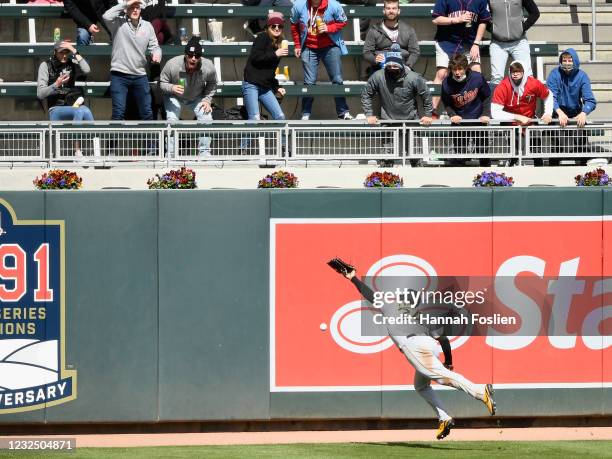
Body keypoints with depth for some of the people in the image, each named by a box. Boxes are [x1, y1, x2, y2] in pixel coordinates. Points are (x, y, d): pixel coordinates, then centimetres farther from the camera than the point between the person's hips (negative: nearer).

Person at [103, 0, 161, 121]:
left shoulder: (147, 26, 8)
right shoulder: (119, 23, -3)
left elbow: (154, 45, 10)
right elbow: (107, 16, -23)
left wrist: (157, 53, -14)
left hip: (140, 75, 4)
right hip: (119, 75, -4)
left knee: (147, 112, 7)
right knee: (119, 112, -6)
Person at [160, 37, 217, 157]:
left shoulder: (208, 67, -25)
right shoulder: (172, 65, -34)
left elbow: (212, 84, -3)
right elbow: (162, 83, -20)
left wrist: (207, 100, -13)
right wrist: (172, 88, -41)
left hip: (197, 97, 2)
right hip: (174, 97, -2)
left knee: (207, 118, -13)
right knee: (172, 120, -21)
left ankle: (204, 153, 0)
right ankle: (170, 154, -11)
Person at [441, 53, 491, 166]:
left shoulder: (477, 78, -14)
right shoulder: (447, 84, -13)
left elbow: (486, 97, 1)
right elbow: (447, 104, 4)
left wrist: (485, 114, -9)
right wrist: (452, 115, -13)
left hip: (478, 119, 0)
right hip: (459, 121, 0)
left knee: (483, 152, 6)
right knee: (459, 153, 4)